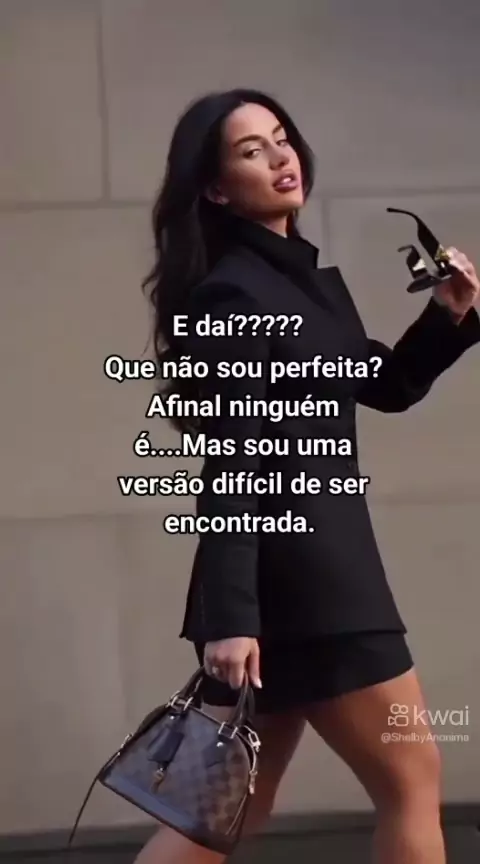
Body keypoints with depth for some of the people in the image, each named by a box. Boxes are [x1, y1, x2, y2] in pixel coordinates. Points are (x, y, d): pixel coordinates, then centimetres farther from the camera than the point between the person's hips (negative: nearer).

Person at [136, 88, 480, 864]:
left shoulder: (311, 278, 15)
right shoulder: (232, 295, -13)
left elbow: (383, 386, 25)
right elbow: (228, 469, -20)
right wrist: (229, 614, -25)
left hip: (320, 562, 9)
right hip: (292, 576, -9)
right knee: (412, 780, 3)